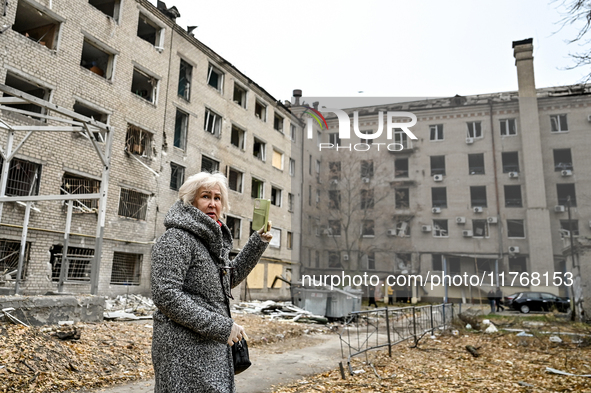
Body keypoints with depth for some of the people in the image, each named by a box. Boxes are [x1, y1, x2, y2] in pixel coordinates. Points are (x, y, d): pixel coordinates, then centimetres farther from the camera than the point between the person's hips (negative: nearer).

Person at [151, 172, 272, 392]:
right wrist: (220, 327, -22)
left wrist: (259, 242, 10)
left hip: (211, 345, 9)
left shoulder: (212, 239, 12)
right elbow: (165, 295, -23)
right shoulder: (177, 238, -15)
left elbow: (230, 278, 20)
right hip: (185, 345, -9)